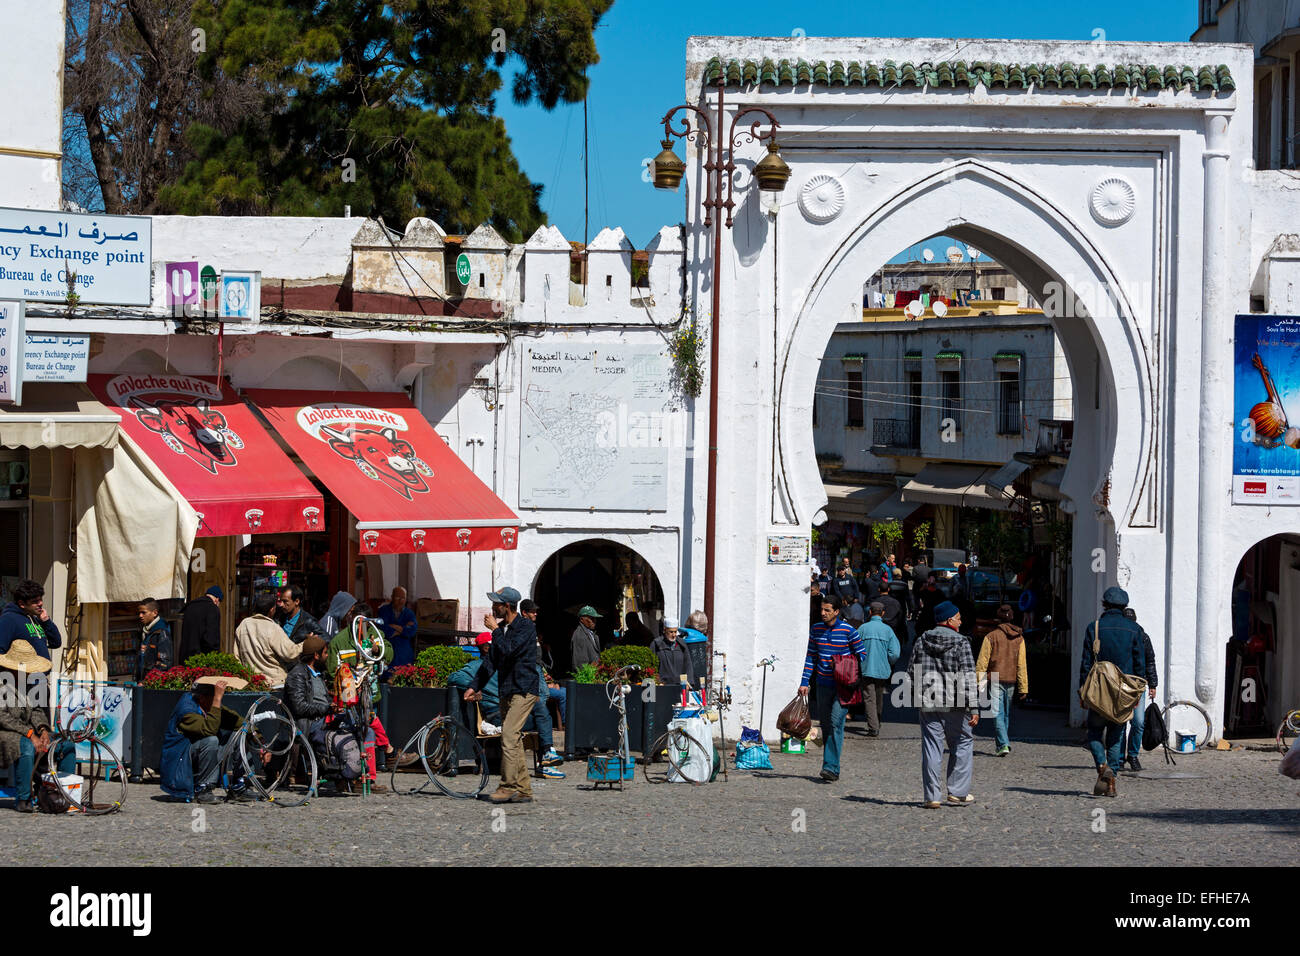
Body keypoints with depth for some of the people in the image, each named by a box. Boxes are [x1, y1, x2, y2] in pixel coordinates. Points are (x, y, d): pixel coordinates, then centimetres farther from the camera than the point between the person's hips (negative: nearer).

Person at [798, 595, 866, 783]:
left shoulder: (848, 630, -7)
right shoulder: (816, 629, 7)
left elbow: (860, 654, 2)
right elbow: (810, 657, 13)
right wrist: (805, 682, 7)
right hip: (823, 684, 5)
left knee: (835, 723, -15)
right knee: (825, 725, 8)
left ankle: (831, 767, -18)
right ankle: (831, 767, 18)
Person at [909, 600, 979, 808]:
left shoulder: (921, 641, 7)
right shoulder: (960, 643, -7)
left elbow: (911, 672, 9)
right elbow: (968, 677, -12)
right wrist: (974, 707, -14)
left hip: (928, 704, 4)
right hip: (955, 705, -3)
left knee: (931, 748, 5)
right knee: (963, 743, 12)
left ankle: (931, 796, 2)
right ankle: (958, 791, 12)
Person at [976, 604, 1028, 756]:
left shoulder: (991, 636, -5)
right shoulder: (1019, 638, 5)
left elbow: (982, 662, -6)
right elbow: (1022, 665, 5)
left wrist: (979, 682, -1)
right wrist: (1023, 688, 7)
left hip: (995, 680, -4)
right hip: (1011, 681, 4)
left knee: (997, 713, -7)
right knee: (1007, 712, 17)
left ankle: (1003, 744, -19)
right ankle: (1005, 742, 24)